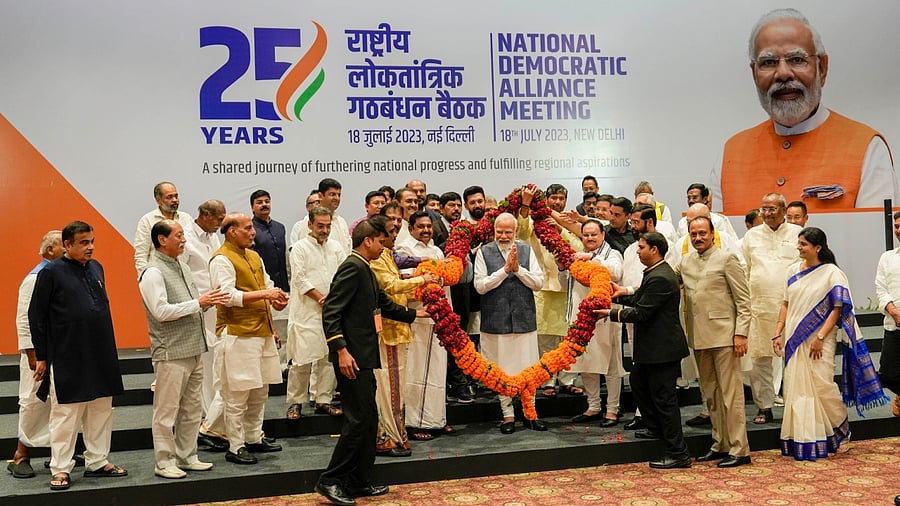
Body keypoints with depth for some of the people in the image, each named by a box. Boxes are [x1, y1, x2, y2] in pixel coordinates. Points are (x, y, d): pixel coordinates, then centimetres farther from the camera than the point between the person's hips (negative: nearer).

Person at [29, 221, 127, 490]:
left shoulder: (96, 268, 9)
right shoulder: (51, 273, -7)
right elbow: (36, 316, -4)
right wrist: (41, 356, -4)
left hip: (101, 356, 6)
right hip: (66, 358, -6)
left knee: (101, 412, 11)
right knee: (65, 415, 1)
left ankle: (98, 461, 23)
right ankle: (60, 469, 12)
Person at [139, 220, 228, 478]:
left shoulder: (182, 268, 15)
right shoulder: (153, 272, -12)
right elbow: (161, 311, -20)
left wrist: (208, 301, 1)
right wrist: (198, 302, -20)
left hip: (192, 350, 9)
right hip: (170, 353, -9)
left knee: (192, 409, 15)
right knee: (166, 411, 1)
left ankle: (187, 457, 25)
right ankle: (164, 462, 11)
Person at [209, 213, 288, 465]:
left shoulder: (254, 256, 17)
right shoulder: (222, 260, -10)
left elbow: (267, 283, 25)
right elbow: (229, 295, -21)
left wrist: (275, 298, 3)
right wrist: (264, 294, -22)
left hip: (263, 332, 9)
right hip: (238, 334, -9)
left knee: (260, 391, 15)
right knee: (237, 396, -3)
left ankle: (254, 439, 27)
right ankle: (235, 448, 6)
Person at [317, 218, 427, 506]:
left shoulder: (365, 270, 18)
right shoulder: (352, 267, -13)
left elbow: (383, 304, 31)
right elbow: (331, 312, -20)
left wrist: (413, 314, 40)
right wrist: (341, 351, -25)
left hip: (363, 357, 10)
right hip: (352, 357, -10)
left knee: (368, 419, 13)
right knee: (359, 419, -8)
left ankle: (360, 482, 21)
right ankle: (330, 480, 2)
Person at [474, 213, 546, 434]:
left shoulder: (526, 250, 5)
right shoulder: (484, 252, 0)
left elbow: (539, 282, 0)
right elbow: (480, 286, -8)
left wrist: (518, 269, -12)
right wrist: (505, 269, -12)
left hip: (524, 319, 1)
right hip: (496, 320, -1)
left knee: (528, 369, 6)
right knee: (501, 370, 6)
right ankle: (508, 415, 17)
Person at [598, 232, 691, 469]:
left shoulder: (659, 278, -22)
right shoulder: (656, 273, 12)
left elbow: (641, 313, -22)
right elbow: (643, 301, 17)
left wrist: (611, 313, -13)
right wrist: (623, 294, 6)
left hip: (662, 347, -11)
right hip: (653, 346, 11)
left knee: (664, 398, -5)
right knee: (638, 382, 25)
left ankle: (678, 454, 2)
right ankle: (656, 428, 40)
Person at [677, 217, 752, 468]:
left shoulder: (727, 259, -5)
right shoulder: (685, 262, 12)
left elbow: (743, 300, -6)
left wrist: (741, 333, -13)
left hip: (723, 334, -6)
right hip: (699, 337, 6)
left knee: (730, 393, -4)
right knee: (710, 394, 12)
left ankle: (739, 449, 2)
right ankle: (720, 445, 22)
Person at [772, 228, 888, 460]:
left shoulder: (832, 273, -6)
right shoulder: (794, 271, 9)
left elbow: (838, 309, -9)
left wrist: (820, 338, -16)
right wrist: (778, 333, 4)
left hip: (818, 342, -5)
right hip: (794, 340, 5)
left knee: (822, 387, -4)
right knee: (795, 387, 5)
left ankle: (839, 431, 21)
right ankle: (800, 440, 13)